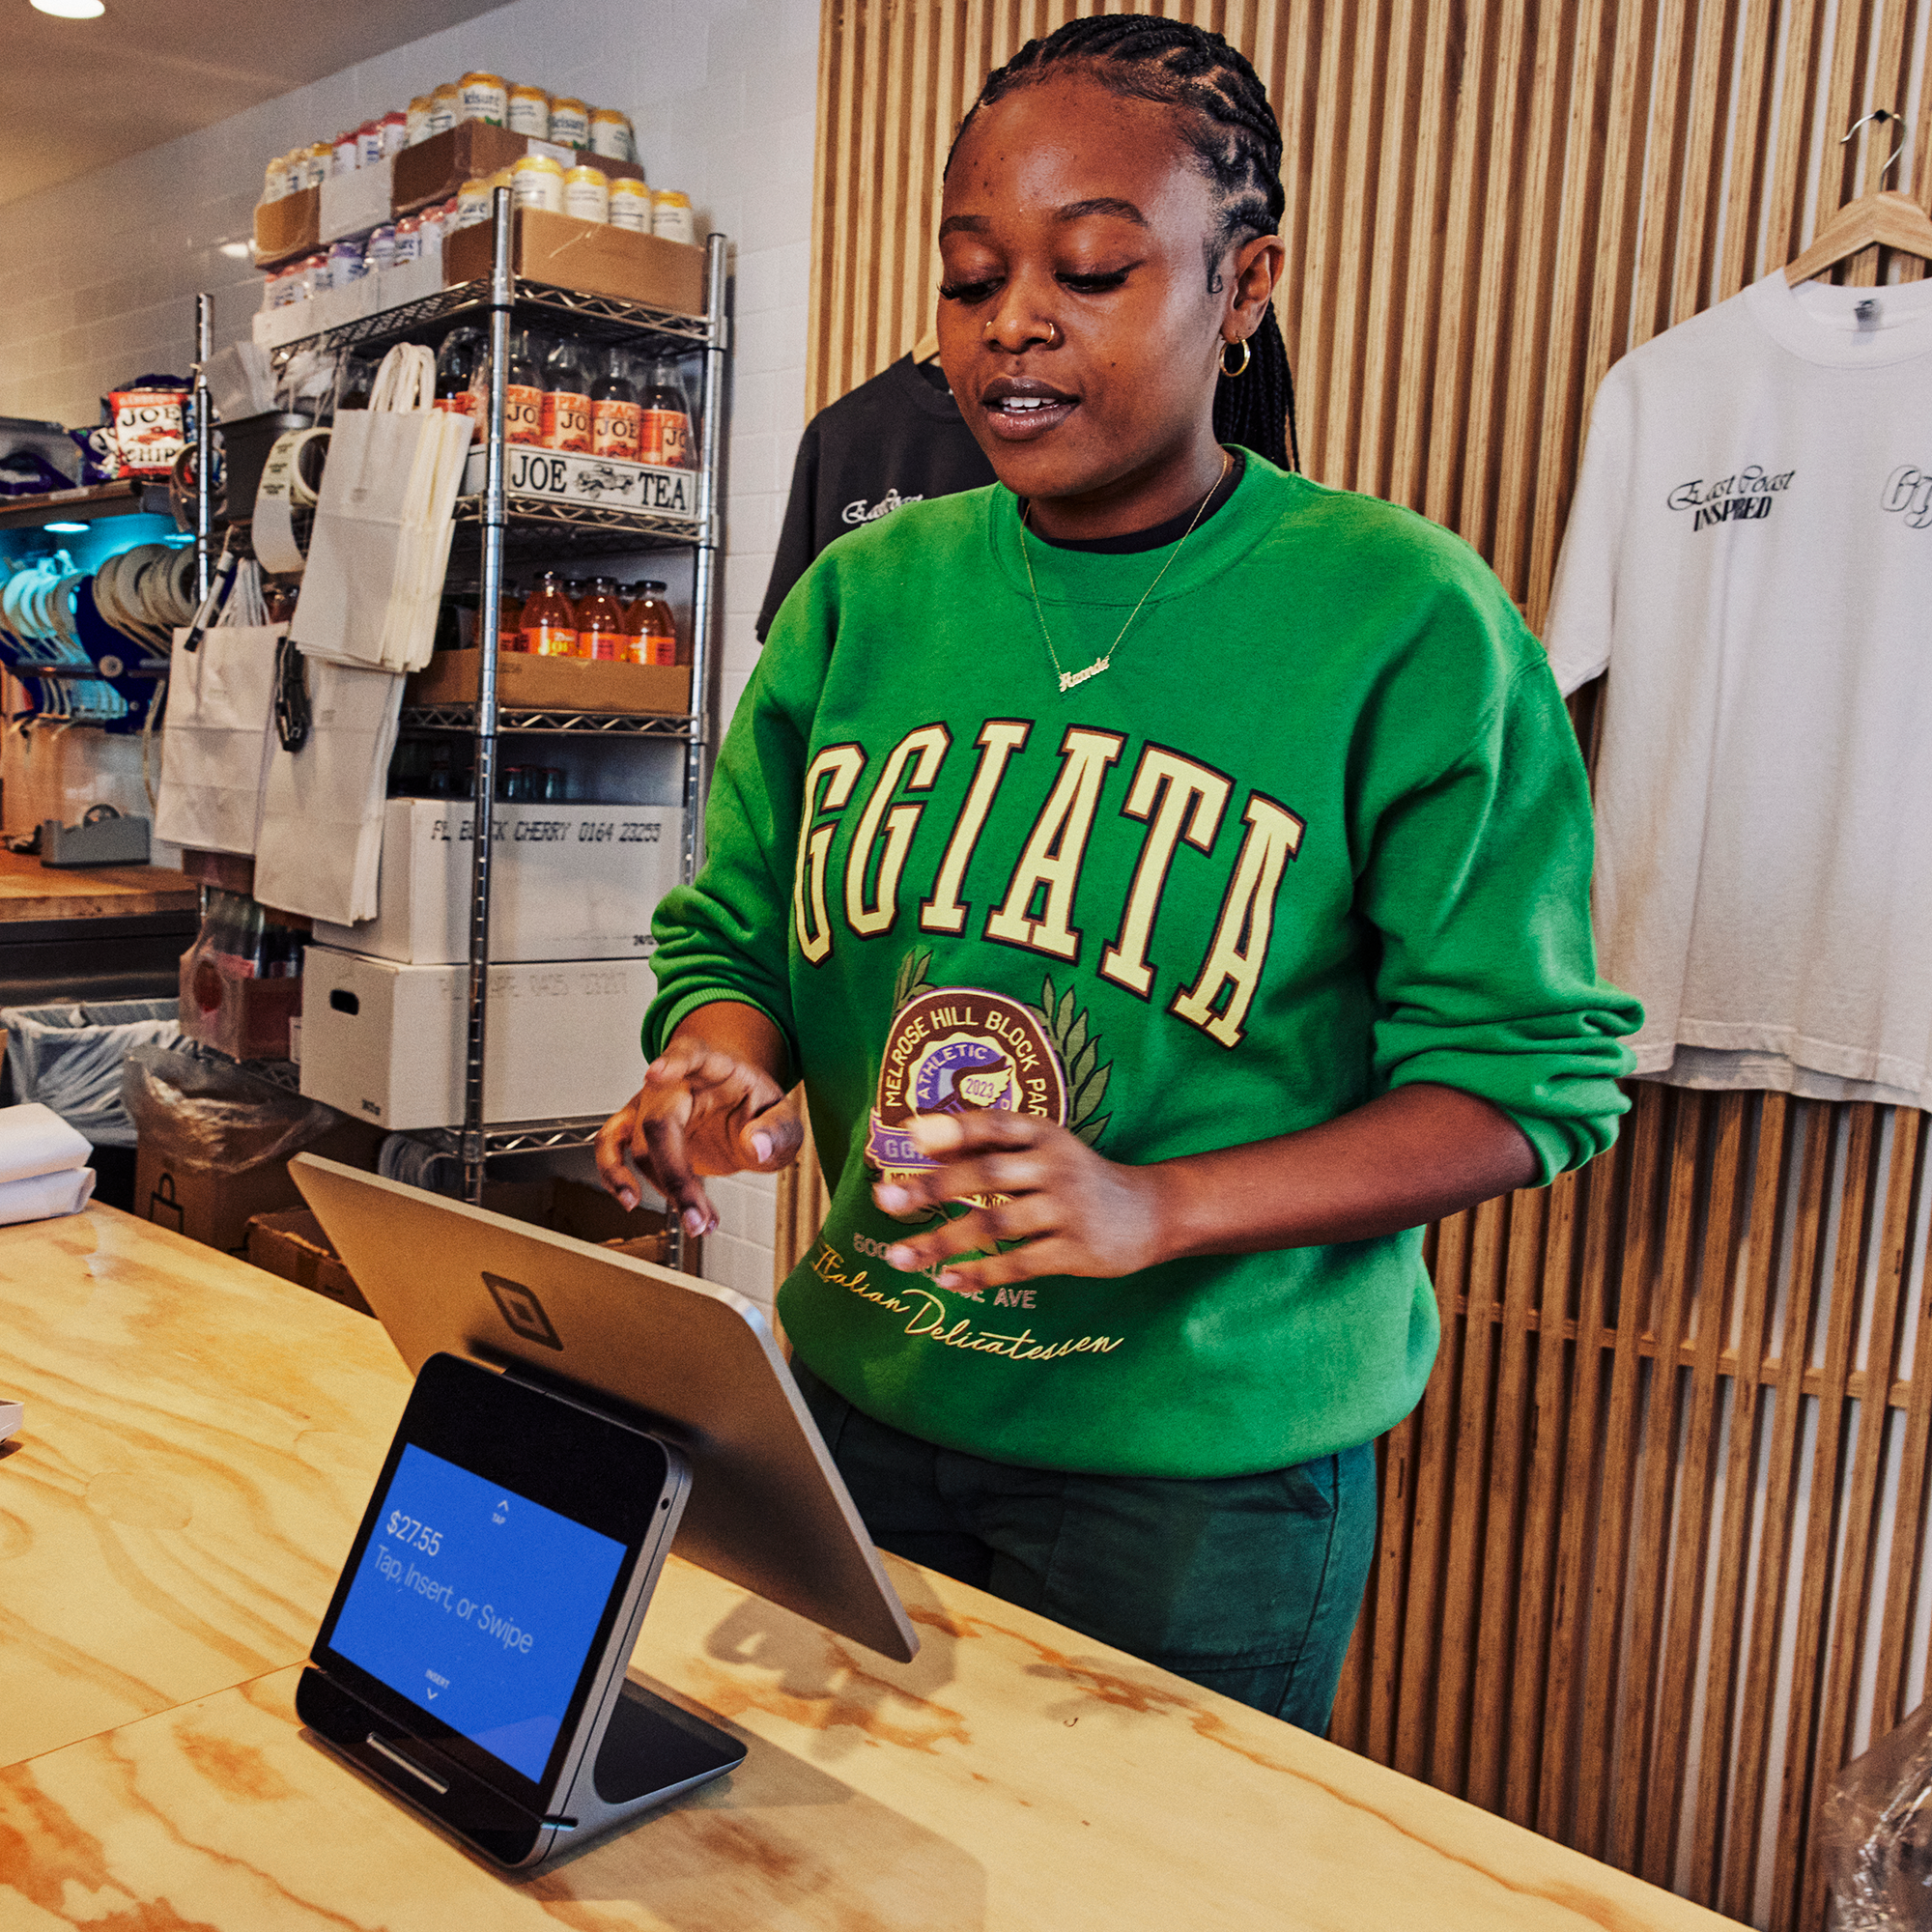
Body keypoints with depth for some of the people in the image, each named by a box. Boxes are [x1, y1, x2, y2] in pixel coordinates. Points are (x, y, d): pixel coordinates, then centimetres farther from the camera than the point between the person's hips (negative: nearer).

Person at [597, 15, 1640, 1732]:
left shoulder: (1404, 620, -11)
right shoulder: (866, 597, 2)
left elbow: (1525, 1074, -11)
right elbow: (729, 936, 8)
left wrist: (1157, 1209, -24)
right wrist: (721, 1057, -15)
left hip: (1207, 1466, -3)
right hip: (857, 1404, 4)